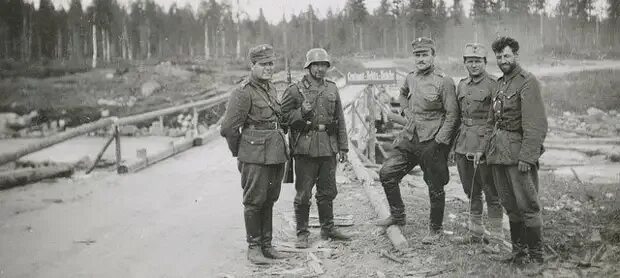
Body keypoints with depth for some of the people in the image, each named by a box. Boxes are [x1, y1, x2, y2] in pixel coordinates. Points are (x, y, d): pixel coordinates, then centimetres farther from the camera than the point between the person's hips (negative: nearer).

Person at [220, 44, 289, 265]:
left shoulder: (271, 89, 13)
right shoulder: (243, 93, -11)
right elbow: (228, 128, -12)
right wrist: (239, 152, -1)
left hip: (276, 154, 7)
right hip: (255, 156, -7)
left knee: (269, 200, 13)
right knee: (254, 201, 1)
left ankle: (266, 245, 23)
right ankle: (254, 248, 11)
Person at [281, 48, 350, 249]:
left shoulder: (332, 89, 12)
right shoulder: (295, 90, -2)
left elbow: (340, 119, 14)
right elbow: (283, 116, -1)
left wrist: (343, 147, 12)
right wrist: (301, 112, -18)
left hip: (328, 147, 4)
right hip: (305, 147, -4)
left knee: (328, 191, 13)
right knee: (303, 193, 0)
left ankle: (328, 228, 27)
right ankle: (302, 234, 9)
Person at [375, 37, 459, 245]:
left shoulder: (443, 82, -12)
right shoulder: (411, 78, 7)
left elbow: (452, 115, -12)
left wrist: (439, 142, -16)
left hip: (432, 142, -6)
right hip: (410, 138, 6)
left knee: (435, 188, 6)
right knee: (387, 173, 2)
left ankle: (436, 229, 24)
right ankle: (397, 216, 19)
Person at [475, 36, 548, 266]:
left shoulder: (528, 82, -8)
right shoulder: (500, 84, 18)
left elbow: (535, 125, -16)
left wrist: (526, 156, -21)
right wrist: (484, 149, 16)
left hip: (518, 153, -8)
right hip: (498, 153, 8)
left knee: (527, 205, -3)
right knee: (510, 206, 13)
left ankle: (535, 255, 8)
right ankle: (518, 251, 23)